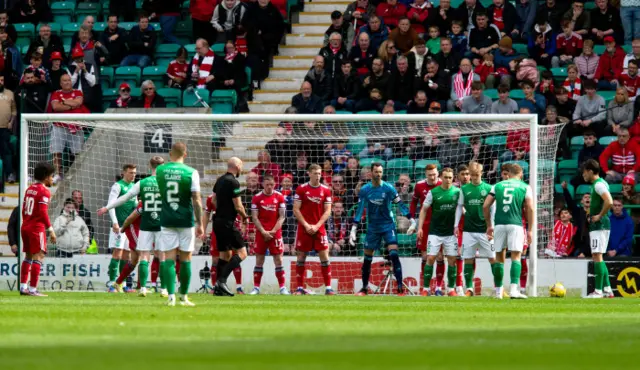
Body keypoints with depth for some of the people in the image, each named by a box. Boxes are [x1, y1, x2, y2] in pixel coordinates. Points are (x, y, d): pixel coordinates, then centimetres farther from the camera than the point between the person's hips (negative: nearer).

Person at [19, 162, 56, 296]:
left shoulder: (29, 189, 13)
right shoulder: (44, 191, -11)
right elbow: (43, 212, -18)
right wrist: (51, 230, -15)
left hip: (25, 227, 9)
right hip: (37, 228, -9)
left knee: (28, 256, 16)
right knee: (38, 256, -7)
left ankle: (23, 287, 15)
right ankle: (32, 289, -12)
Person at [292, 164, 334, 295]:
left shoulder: (325, 190, 4)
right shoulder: (301, 189, 0)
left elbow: (327, 211, 3)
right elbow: (296, 210, -2)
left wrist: (317, 226, -9)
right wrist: (306, 225, -11)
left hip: (319, 228, 1)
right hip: (304, 228, -1)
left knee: (324, 257, -6)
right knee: (301, 257, 2)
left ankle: (328, 288, -3)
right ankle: (300, 288, 9)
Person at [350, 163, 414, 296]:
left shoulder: (388, 188, -8)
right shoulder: (364, 190, -2)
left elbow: (400, 204, -4)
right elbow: (359, 210, 2)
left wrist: (412, 221, -9)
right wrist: (353, 229, -2)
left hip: (388, 225, -2)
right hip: (372, 228, 3)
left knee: (394, 255, -16)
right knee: (367, 258, 6)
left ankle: (401, 287, -15)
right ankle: (364, 288, 20)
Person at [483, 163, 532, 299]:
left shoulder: (497, 186, 14)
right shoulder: (525, 187, 7)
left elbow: (486, 206, 11)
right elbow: (530, 209, 0)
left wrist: (489, 225, 20)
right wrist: (529, 230, 4)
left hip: (499, 224, 2)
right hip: (516, 225, -2)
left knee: (499, 257, 10)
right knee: (516, 256, -2)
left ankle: (498, 291, 15)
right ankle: (514, 289, -15)